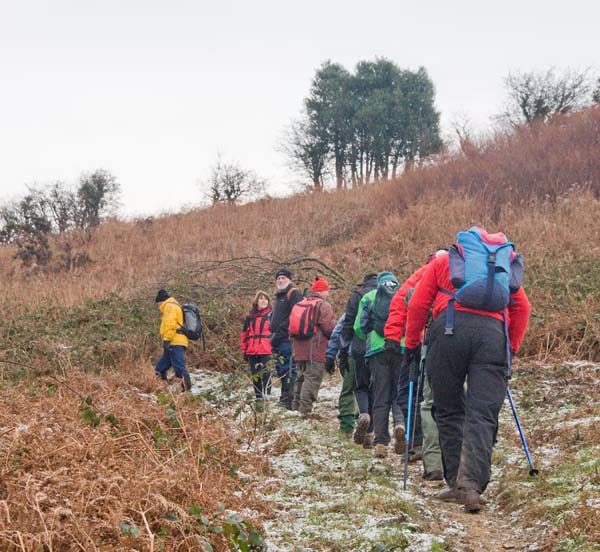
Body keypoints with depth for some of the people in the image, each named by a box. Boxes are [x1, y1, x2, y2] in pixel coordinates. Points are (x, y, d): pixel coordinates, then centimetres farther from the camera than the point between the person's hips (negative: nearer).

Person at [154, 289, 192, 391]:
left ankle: (187, 390, -22)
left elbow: (170, 324, -16)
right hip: (176, 344, 10)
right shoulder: (175, 307, 31)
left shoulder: (170, 306, -1)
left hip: (175, 343, -10)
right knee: (160, 369, 12)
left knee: (180, 368, -16)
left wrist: (166, 340, -21)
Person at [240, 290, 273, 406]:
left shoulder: (271, 315, 4)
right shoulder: (250, 316, 14)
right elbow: (244, 334, 16)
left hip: (266, 351, -4)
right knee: (255, 375, 7)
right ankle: (259, 399, 13)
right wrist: (244, 350, 11)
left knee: (265, 374, -9)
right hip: (252, 352, 4)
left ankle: (266, 398, -10)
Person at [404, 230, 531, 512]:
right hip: (493, 333, 1)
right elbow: (522, 307, 18)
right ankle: (471, 484, -20)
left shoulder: (443, 260, 25)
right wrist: (511, 347, 23)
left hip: (450, 328, -1)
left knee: (449, 412, 9)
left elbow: (418, 304, 15)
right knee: (482, 415, -4)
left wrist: (411, 343, 21)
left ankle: (456, 483, 6)